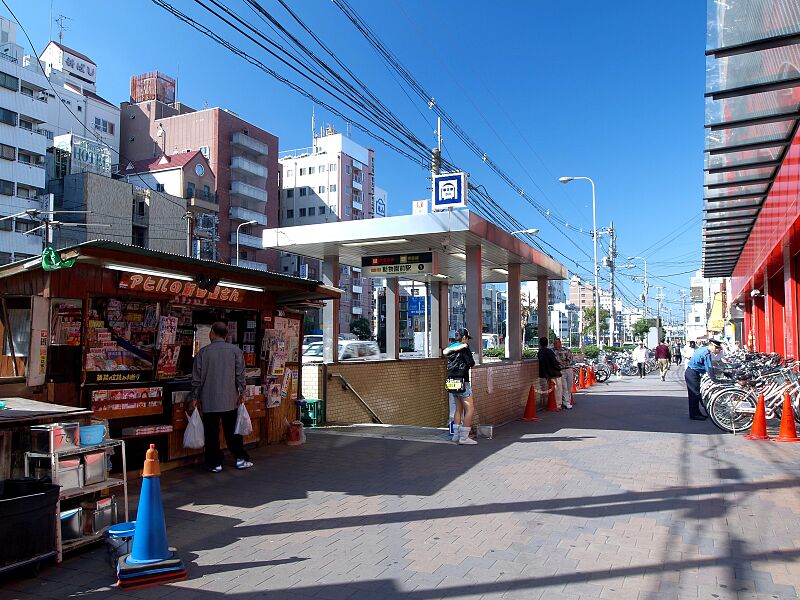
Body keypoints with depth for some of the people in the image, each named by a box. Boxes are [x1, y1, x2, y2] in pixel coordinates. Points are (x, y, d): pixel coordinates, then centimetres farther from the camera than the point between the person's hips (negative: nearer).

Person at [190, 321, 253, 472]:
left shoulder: (203, 352, -3)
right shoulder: (235, 350, -2)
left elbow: (197, 377, 0)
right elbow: (240, 374, -2)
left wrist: (195, 397, 9)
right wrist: (242, 392, 8)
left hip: (209, 401, -1)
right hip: (230, 400, 1)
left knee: (212, 433, 6)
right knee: (232, 431, 12)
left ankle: (215, 463, 11)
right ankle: (240, 459, 15)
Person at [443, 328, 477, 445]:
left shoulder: (450, 347, 9)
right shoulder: (464, 348, -11)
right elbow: (471, 364, -10)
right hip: (462, 381, -8)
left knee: (459, 409, 18)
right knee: (470, 409, -4)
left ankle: (456, 435, 19)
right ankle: (464, 437, -7)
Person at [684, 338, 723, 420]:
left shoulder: (703, 348, 10)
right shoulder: (706, 354, -20)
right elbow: (709, 369, -22)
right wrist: (715, 380, -18)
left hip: (691, 373, 10)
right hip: (692, 374, -10)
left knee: (694, 394, 15)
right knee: (695, 394, -5)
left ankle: (696, 413, 22)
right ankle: (694, 415, 1)